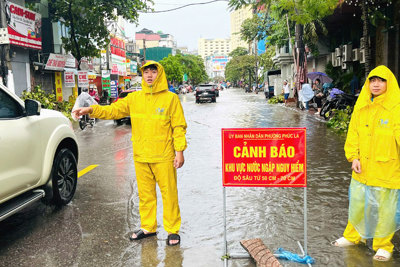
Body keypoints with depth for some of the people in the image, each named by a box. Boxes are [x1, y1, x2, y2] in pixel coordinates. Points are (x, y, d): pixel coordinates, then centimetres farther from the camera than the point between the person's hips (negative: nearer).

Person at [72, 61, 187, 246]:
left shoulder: (171, 99, -3)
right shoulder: (134, 98, 8)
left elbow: (179, 127, -3)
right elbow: (114, 110, 7)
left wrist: (180, 151, -8)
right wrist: (91, 110, -7)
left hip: (164, 157, -4)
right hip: (141, 156, 4)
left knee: (169, 193, 2)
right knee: (145, 194, 13)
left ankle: (173, 230, 15)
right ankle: (147, 227, 28)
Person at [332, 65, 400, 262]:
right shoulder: (361, 107, 4)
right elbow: (353, 134, 8)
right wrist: (353, 157, -1)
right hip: (362, 169, 5)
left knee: (384, 209, 8)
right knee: (357, 203, 18)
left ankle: (383, 246, 29)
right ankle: (353, 236, 39)